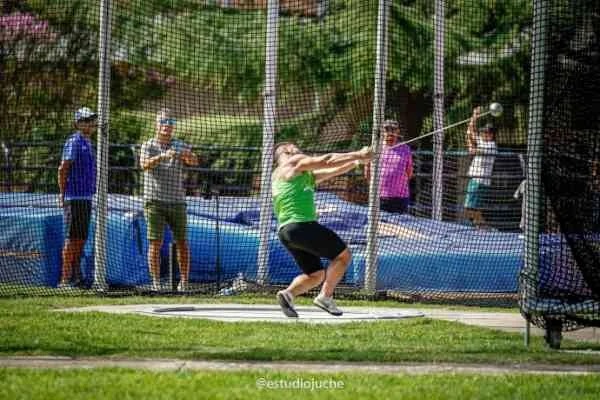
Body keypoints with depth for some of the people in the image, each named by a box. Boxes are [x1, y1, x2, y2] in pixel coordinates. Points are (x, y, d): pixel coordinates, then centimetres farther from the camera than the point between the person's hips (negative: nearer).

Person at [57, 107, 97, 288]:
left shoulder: (88, 143, 18)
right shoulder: (74, 142, -10)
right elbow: (63, 169, -15)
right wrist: (62, 195, -16)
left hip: (86, 197, 9)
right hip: (75, 198, -9)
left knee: (81, 239, 11)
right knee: (73, 238, -8)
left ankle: (75, 276, 16)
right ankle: (65, 278, -8)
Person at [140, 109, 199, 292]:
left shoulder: (180, 146, 7)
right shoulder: (148, 146, 2)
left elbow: (194, 162, -12)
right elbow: (144, 164, -19)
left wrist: (186, 155, -36)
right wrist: (162, 156, -37)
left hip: (177, 201, 2)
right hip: (154, 201, -2)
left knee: (181, 242, 5)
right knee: (155, 242, -6)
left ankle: (184, 280, 14)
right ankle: (155, 282, -6)